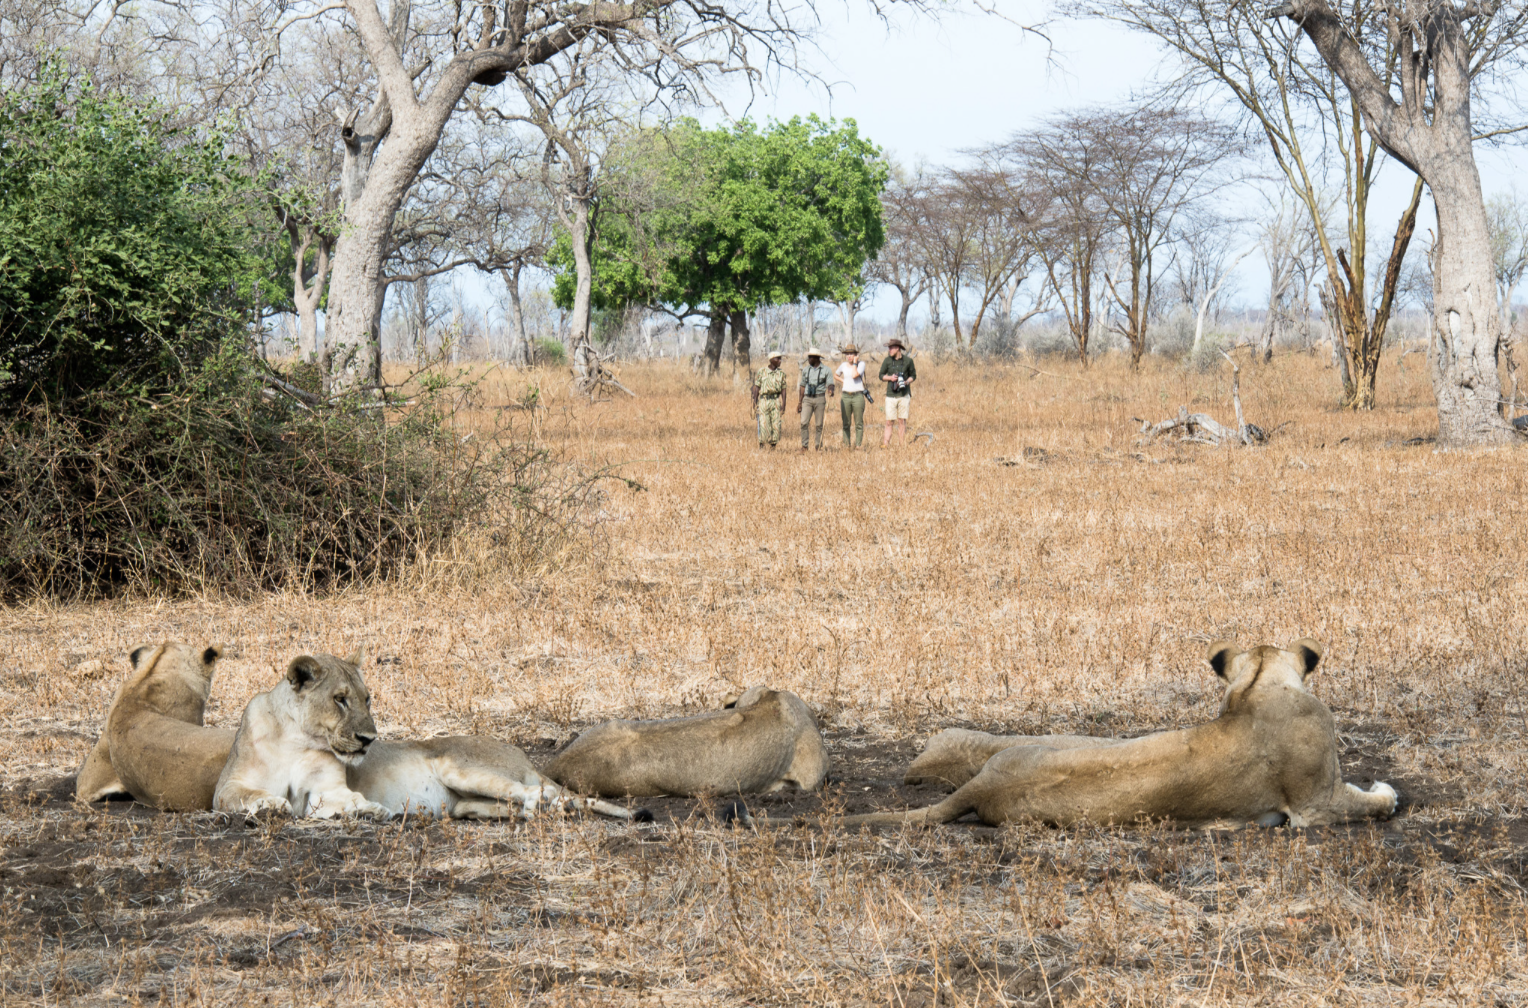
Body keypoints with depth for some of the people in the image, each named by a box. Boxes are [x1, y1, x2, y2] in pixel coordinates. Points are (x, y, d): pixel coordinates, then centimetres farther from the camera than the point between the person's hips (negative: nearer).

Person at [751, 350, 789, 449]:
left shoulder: (781, 373, 8)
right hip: (763, 401, -2)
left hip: (776, 401, 2)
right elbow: (756, 388, 4)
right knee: (763, 424, -8)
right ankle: (761, 445, 0)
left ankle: (773, 446, 4)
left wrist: (783, 404, -2)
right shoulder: (761, 371, 3)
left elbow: (783, 390, 8)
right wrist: (755, 402, -1)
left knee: (776, 425, -3)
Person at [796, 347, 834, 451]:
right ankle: (804, 446, -5)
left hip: (820, 399, -2)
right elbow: (803, 386, 15)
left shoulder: (825, 370, -1)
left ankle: (819, 446, 9)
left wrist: (830, 390, -31)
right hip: (807, 399, 2)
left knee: (819, 424, 1)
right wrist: (799, 402, 12)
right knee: (804, 423, -10)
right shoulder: (806, 370, 10)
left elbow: (830, 384, -7)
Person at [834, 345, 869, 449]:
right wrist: (844, 382, 10)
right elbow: (835, 375, 26)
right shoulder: (843, 365, 9)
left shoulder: (861, 364, -2)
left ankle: (858, 444, 0)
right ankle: (846, 445, 8)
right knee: (846, 423, 4)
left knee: (859, 423, -3)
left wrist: (855, 362, -9)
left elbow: (854, 375, -18)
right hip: (846, 396, 3)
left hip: (858, 396, -3)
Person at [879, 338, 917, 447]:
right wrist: (890, 378, -10)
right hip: (891, 395, 1)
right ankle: (885, 443, -3)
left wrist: (907, 382, -10)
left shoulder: (908, 360, 0)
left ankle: (903, 445, 6)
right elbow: (881, 375, 10)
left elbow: (913, 375, 10)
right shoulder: (887, 360, 2)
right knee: (889, 422, -3)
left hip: (904, 394, -1)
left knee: (902, 421, 1)